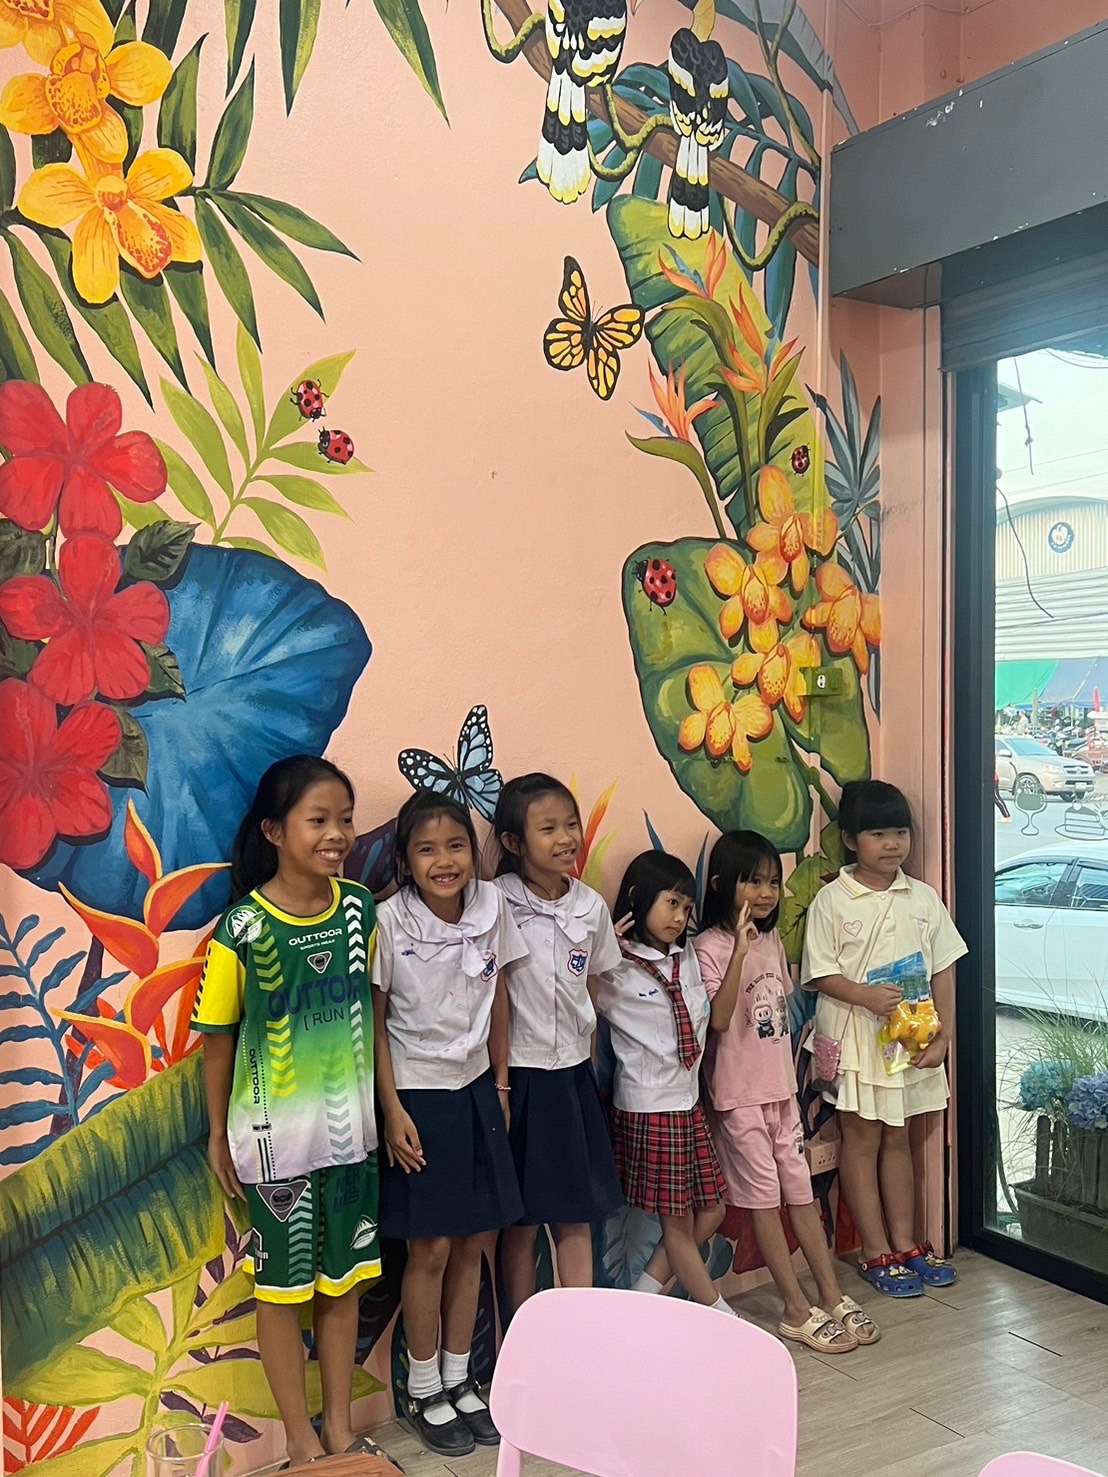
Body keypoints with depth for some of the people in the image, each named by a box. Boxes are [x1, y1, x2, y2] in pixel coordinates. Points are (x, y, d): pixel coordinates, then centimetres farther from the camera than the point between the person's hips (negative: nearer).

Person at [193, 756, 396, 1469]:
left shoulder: (360, 907, -6)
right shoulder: (242, 929, -18)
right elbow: (219, 1036, -6)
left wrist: (381, 1103, 10)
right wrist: (219, 1133, 2)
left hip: (350, 1126, 4)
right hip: (275, 1132, -4)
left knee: (343, 1279, 16)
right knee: (284, 1285, 11)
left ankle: (341, 1427, 33)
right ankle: (302, 1440, 28)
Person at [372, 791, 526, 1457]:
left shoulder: (493, 907, -5)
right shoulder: (389, 922, -16)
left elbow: (498, 998, 6)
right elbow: (374, 1022, -11)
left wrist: (501, 1082, 8)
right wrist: (393, 1110, -13)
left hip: (476, 1091, 4)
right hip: (419, 1098, -4)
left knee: (473, 1244, 12)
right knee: (431, 1249, 5)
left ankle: (460, 1381, 30)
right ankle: (424, 1394, 24)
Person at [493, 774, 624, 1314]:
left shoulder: (592, 906, 1)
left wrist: (585, 1062, 12)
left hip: (573, 1073, 4)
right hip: (520, 1072, -4)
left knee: (577, 1217, 12)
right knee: (522, 1222, 8)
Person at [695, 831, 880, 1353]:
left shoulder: (771, 938, 7)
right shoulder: (711, 947, -15)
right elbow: (718, 1018, -26)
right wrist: (740, 948, -32)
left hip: (781, 1088, 7)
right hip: (740, 1095, -7)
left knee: (801, 1193, 13)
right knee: (764, 1201, 3)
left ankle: (833, 1299, 20)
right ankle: (798, 1312, 11)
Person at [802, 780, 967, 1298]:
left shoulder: (922, 898, 3)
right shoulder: (832, 900, -9)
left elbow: (943, 973, 4)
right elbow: (819, 974, -9)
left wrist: (942, 1036, -2)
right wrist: (866, 995, -24)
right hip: (854, 1037, -4)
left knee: (897, 1137, 15)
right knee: (862, 1138, 6)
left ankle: (906, 1243, 26)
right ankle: (876, 1252, 16)